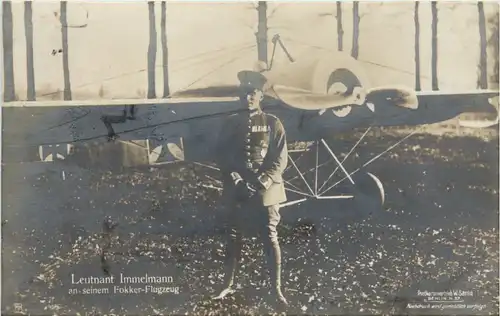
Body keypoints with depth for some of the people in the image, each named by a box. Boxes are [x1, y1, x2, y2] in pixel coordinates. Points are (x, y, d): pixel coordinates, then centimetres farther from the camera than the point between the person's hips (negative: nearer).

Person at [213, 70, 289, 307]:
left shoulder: (272, 123, 0)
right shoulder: (231, 123, 7)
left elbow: (280, 159, -4)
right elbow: (222, 156, 5)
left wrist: (261, 183, -14)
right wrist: (236, 181, -9)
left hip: (266, 190, -2)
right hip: (237, 190, 3)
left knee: (270, 239, -2)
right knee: (234, 238, 9)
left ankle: (276, 289, 8)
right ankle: (229, 285, 22)